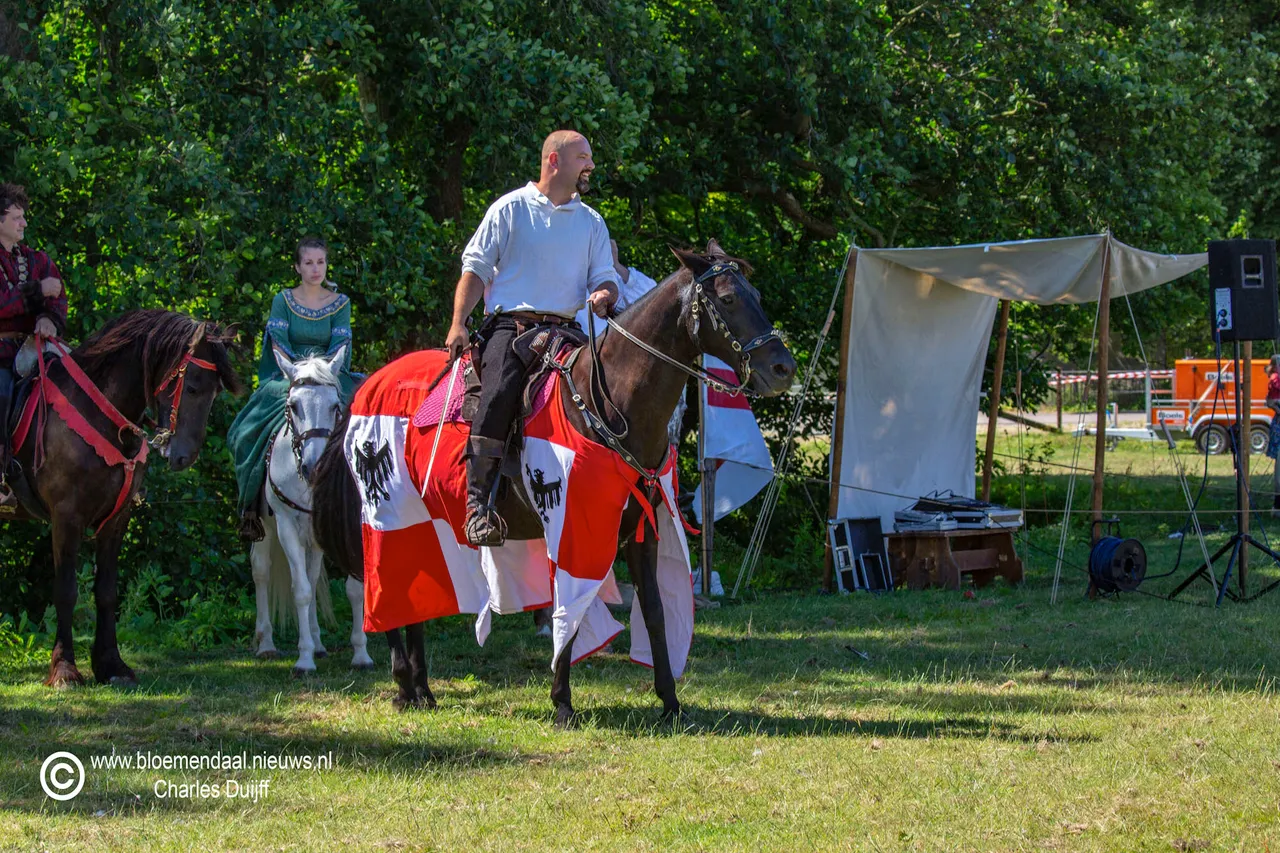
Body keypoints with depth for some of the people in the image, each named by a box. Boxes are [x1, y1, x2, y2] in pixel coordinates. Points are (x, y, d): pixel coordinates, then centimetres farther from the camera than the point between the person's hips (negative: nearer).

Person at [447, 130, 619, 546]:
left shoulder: (591, 222, 19)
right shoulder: (510, 209, 8)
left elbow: (605, 277, 17)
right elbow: (476, 268, 6)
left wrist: (603, 294, -9)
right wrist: (458, 323, -6)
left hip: (565, 329, 5)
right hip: (510, 323, -5)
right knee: (500, 389, -31)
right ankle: (478, 500, -34)